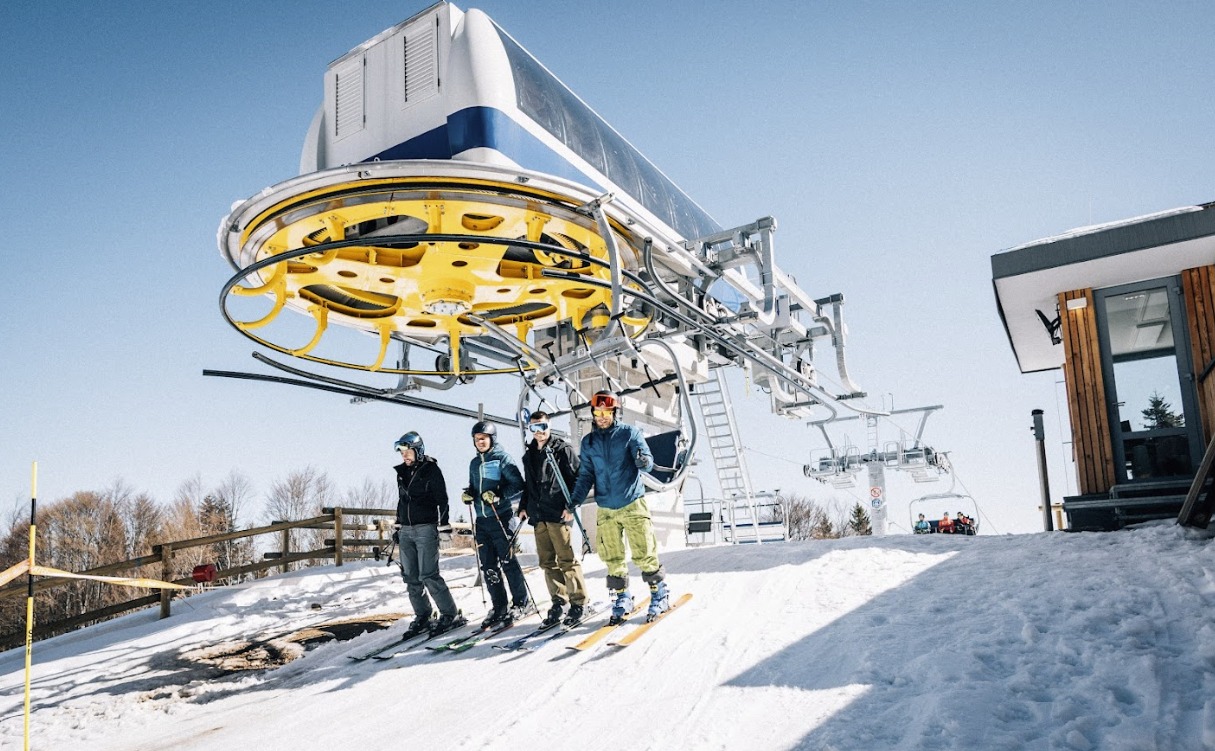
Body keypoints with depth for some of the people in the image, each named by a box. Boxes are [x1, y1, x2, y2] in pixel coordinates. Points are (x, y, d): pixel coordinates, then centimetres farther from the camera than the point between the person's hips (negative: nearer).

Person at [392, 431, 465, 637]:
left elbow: (442, 500, -8)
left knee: (429, 575, -12)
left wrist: (444, 526, -12)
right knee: (411, 577, 4)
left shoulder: (431, 470, -5)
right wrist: (397, 526, 21)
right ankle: (422, 616, 14)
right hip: (406, 530, 7)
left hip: (426, 528, -7)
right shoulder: (402, 473, 14)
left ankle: (451, 614, -3)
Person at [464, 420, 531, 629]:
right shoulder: (474, 463, 16)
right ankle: (498, 605, 13)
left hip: (501, 517, -6)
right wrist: (469, 494, 4)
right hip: (481, 519, 6)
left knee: (507, 561, -4)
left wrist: (500, 495, -21)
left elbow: (519, 487, -8)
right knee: (487, 565, 5)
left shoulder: (503, 459, -3)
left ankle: (521, 602, 8)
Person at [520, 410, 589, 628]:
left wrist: (571, 506, -14)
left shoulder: (563, 449, -1)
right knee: (547, 561, 7)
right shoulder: (529, 455, 18)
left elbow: (577, 477, -6)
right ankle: (558, 602, 15)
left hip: (558, 513, -6)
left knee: (566, 559, -7)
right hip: (537, 515, 7)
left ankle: (578, 603, 0)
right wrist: (523, 506, 17)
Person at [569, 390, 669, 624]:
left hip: (633, 504, -3)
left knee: (644, 554, -4)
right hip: (605, 509, 4)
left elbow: (646, 461, -8)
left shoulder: (629, 433, -2)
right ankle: (621, 599, 20)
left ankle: (660, 594, 12)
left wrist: (643, 460, -32)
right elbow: (585, 474, 11)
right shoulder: (588, 442, 9)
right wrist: (575, 500, -2)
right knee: (613, 560, 6)